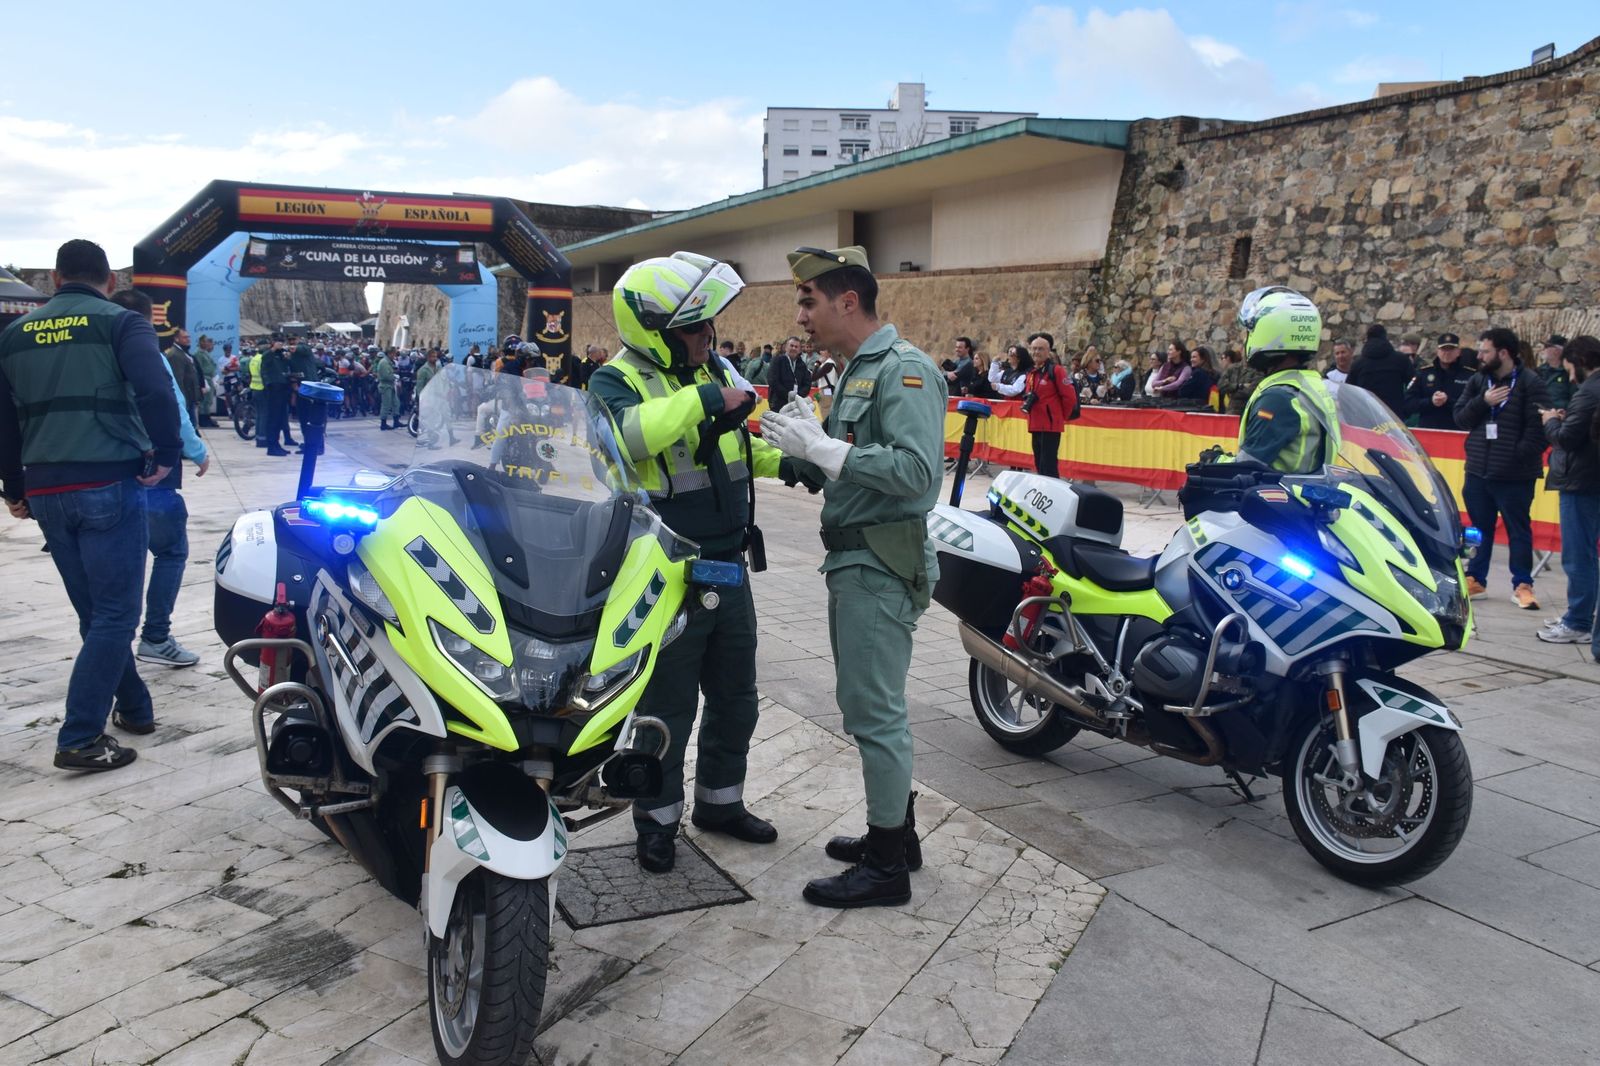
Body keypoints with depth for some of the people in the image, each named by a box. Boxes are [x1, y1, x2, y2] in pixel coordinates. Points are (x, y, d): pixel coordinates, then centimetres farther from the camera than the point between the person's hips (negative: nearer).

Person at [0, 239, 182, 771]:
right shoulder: (120, 323, -2)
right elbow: (157, 390, -21)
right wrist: (166, 454, -10)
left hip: (45, 492, 6)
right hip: (109, 486, -6)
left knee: (95, 611, 16)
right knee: (116, 614, -2)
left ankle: (133, 707, 27)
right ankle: (79, 739, -6)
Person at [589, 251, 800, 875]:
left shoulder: (709, 369, 9)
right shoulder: (618, 381, -14)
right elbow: (617, 433, -38)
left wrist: (785, 462, 10)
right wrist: (704, 399, -33)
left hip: (728, 567, 8)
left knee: (735, 698, 19)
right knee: (668, 708, 6)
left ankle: (720, 800, 38)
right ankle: (658, 819, 25)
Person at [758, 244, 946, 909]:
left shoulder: (904, 369, -15)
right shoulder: (856, 370, 17)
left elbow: (918, 471, -27)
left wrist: (823, 448, -23)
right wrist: (799, 448, 2)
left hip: (880, 566, -10)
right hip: (853, 559, 10)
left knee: (873, 709, -4)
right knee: (871, 704, 18)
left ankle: (888, 867, 7)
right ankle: (895, 832, 32)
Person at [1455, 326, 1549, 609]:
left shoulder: (1530, 383, -6)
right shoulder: (1477, 381, 10)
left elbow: (1538, 428, -12)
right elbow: (1460, 418, 5)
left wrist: (1520, 456, -19)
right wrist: (1482, 401, -11)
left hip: (1515, 476, -5)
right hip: (1477, 471, 5)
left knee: (1519, 530, 3)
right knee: (1479, 529, 14)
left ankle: (1522, 585, 10)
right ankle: (1475, 580, 24)